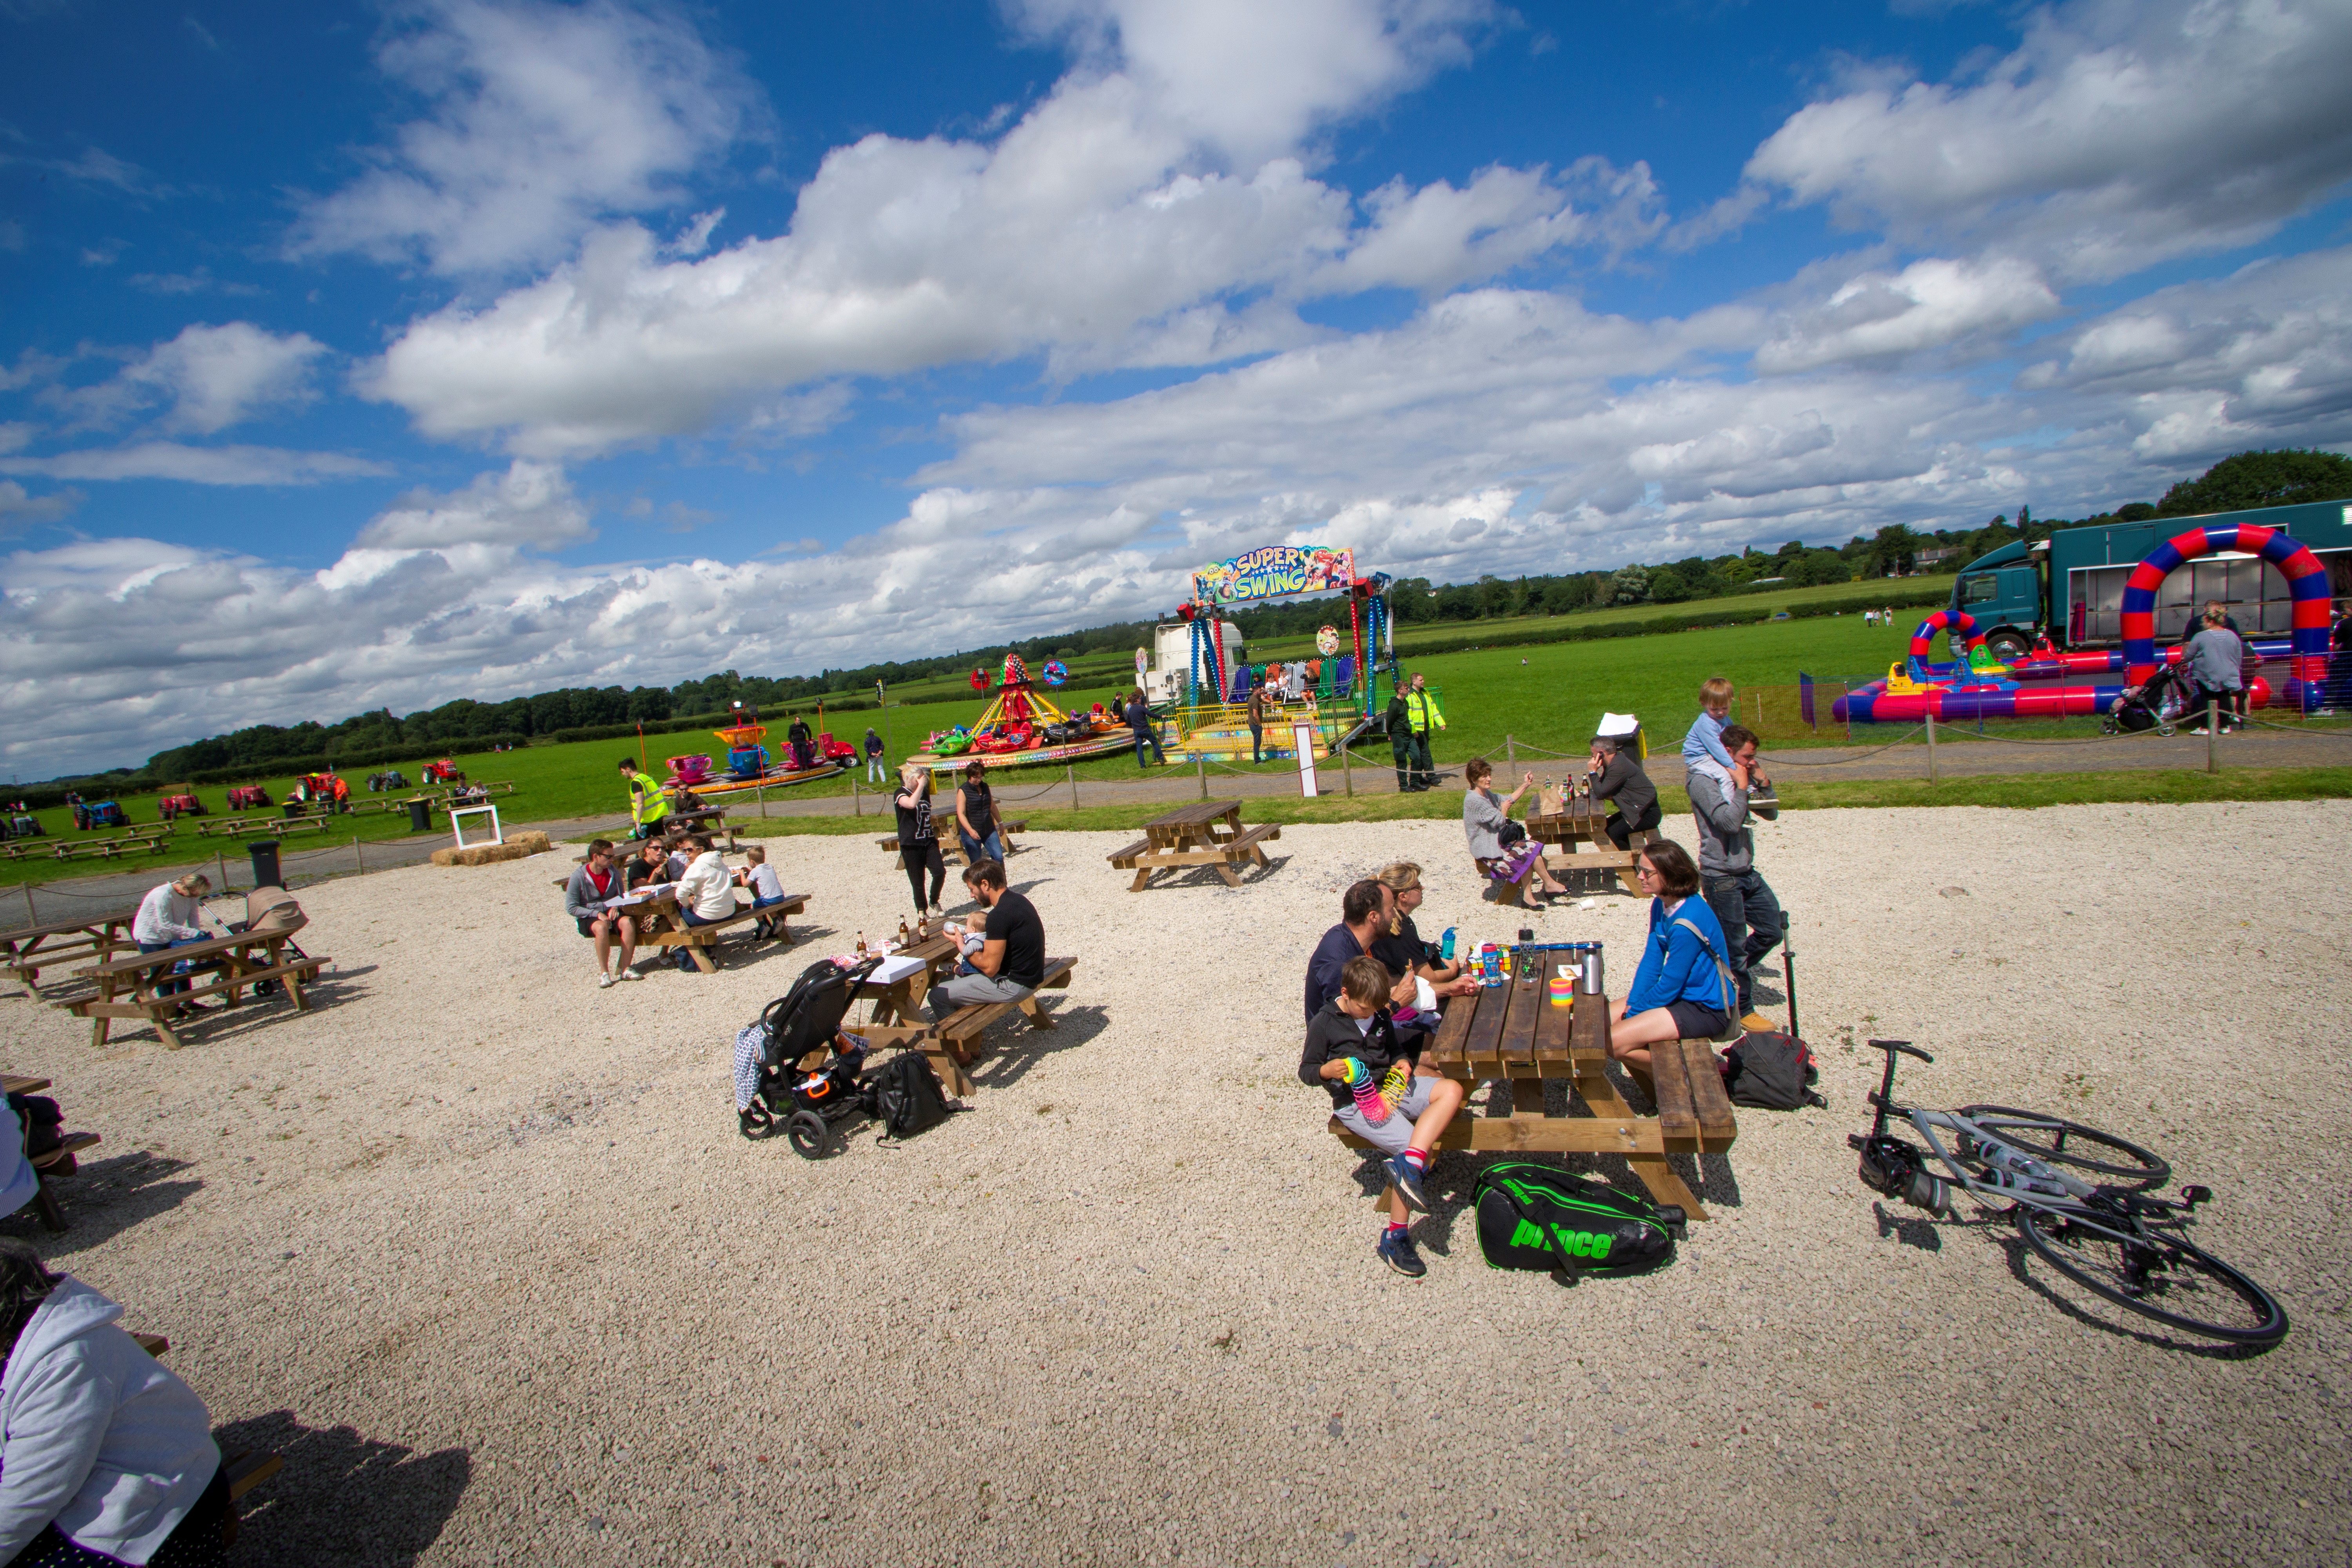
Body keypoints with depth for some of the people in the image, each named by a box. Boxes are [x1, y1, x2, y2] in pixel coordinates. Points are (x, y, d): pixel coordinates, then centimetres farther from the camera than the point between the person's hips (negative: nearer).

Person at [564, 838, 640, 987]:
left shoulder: (613, 872, 0)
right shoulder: (579, 876, -10)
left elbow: (622, 895, 15)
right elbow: (571, 908, -10)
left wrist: (616, 907, -7)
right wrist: (597, 914, -19)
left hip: (611, 913, 3)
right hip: (588, 918, -3)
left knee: (628, 922, -28)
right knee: (602, 927, -36)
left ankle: (625, 969, -25)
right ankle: (604, 973, -27)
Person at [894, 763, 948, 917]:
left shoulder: (925, 793, 14)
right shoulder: (901, 794, -8)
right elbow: (912, 804, -32)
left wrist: (935, 831, 29)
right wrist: (921, 786, -22)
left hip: (929, 841, 6)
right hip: (911, 845, -6)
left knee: (940, 872, -8)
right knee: (917, 880, 0)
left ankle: (935, 902, 15)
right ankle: (920, 910, 18)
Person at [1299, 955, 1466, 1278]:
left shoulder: (1379, 1015, 9)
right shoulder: (1324, 1023, -9)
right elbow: (1305, 1071, -5)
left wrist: (1403, 1061, 2)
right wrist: (1327, 1071, -27)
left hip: (1390, 1086, 7)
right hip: (1355, 1102, -7)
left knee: (1451, 1090, -16)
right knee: (1425, 1153, -20)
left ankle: (1408, 1164, -31)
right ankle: (1395, 1237, -12)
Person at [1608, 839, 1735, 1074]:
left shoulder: (1687, 923, -28)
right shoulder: (1660, 905, 0)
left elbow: (1670, 984, -22)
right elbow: (1651, 960, 5)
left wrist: (1632, 1013, -11)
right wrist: (1631, 1004, -5)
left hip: (1707, 1009, -10)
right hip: (1683, 992, 10)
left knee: (1615, 1041, -20)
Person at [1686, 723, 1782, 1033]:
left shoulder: (1740, 777, 11)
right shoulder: (1703, 781, -15)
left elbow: (1771, 814, 14)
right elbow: (1730, 821, -26)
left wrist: (1764, 783, 0)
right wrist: (1742, 787, -14)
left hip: (1747, 873, 8)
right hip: (1721, 877, -8)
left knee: (1772, 931, 11)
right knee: (1736, 945, 3)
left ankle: (1729, 974, 30)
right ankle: (1744, 1009, 18)